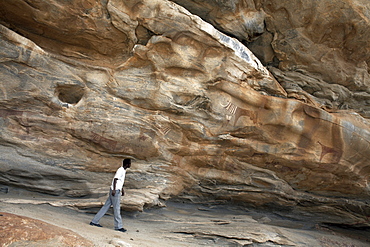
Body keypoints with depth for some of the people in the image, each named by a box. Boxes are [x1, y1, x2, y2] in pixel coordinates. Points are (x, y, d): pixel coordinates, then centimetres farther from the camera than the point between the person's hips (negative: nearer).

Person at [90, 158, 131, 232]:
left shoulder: (123, 170, 16)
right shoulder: (120, 170, -14)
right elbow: (115, 179, -21)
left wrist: (122, 189, 27)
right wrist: (114, 190, -25)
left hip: (117, 191, 9)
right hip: (115, 191, -9)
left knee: (106, 206, 11)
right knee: (117, 208, -3)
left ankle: (94, 221, 17)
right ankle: (118, 226, 5)